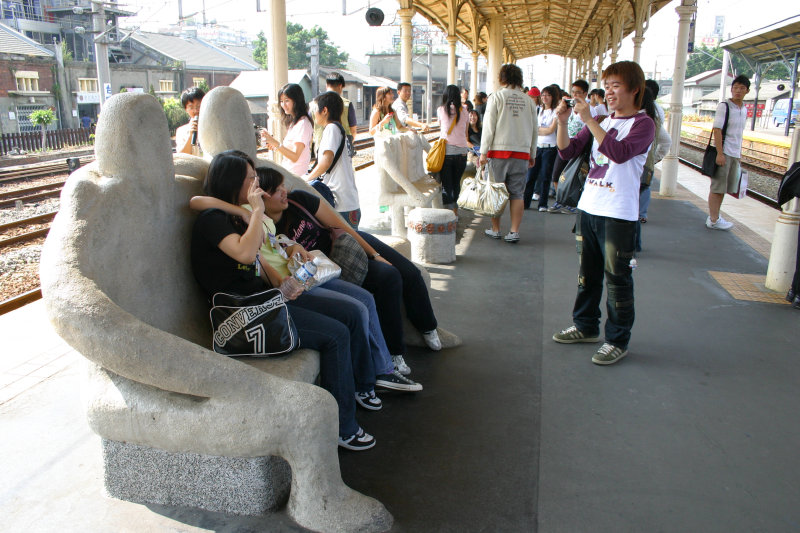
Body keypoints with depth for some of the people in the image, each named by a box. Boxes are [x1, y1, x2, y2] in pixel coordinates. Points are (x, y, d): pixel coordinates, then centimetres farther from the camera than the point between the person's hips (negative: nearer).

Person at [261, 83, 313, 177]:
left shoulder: (303, 123, -11)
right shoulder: (292, 122, 17)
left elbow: (295, 157, -18)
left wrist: (275, 143, -24)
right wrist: (275, 147, 6)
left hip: (297, 176, -8)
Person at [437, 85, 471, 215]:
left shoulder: (441, 110, 0)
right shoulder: (464, 111, 4)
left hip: (446, 151, -2)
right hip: (462, 152, 3)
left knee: (446, 184, 1)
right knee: (456, 182, 17)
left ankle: (450, 211, -10)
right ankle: (455, 208, 31)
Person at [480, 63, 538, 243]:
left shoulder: (496, 96, -2)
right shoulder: (528, 100, 7)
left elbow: (489, 126, -6)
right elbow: (535, 129, 10)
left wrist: (483, 152, -2)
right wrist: (532, 154, 18)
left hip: (499, 150, -2)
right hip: (522, 153, 2)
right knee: (517, 194, 5)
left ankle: (495, 229, 12)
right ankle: (514, 232, 4)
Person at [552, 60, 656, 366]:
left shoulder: (642, 124, -7)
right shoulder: (601, 122, 14)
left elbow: (620, 152, -25)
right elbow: (567, 152, 8)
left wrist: (588, 119, -25)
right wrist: (562, 122, -7)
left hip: (619, 214, -7)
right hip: (588, 208, 7)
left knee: (617, 278, 0)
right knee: (587, 274, 16)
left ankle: (618, 341, 12)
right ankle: (586, 326, 32)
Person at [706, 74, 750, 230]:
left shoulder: (744, 109, 13)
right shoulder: (724, 106, -9)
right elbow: (717, 130, -14)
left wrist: (739, 153, 19)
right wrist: (720, 153, -19)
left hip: (735, 154, 7)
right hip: (723, 152, -7)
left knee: (724, 187, 11)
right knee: (717, 187, -4)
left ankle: (714, 216, 20)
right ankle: (713, 220, 0)